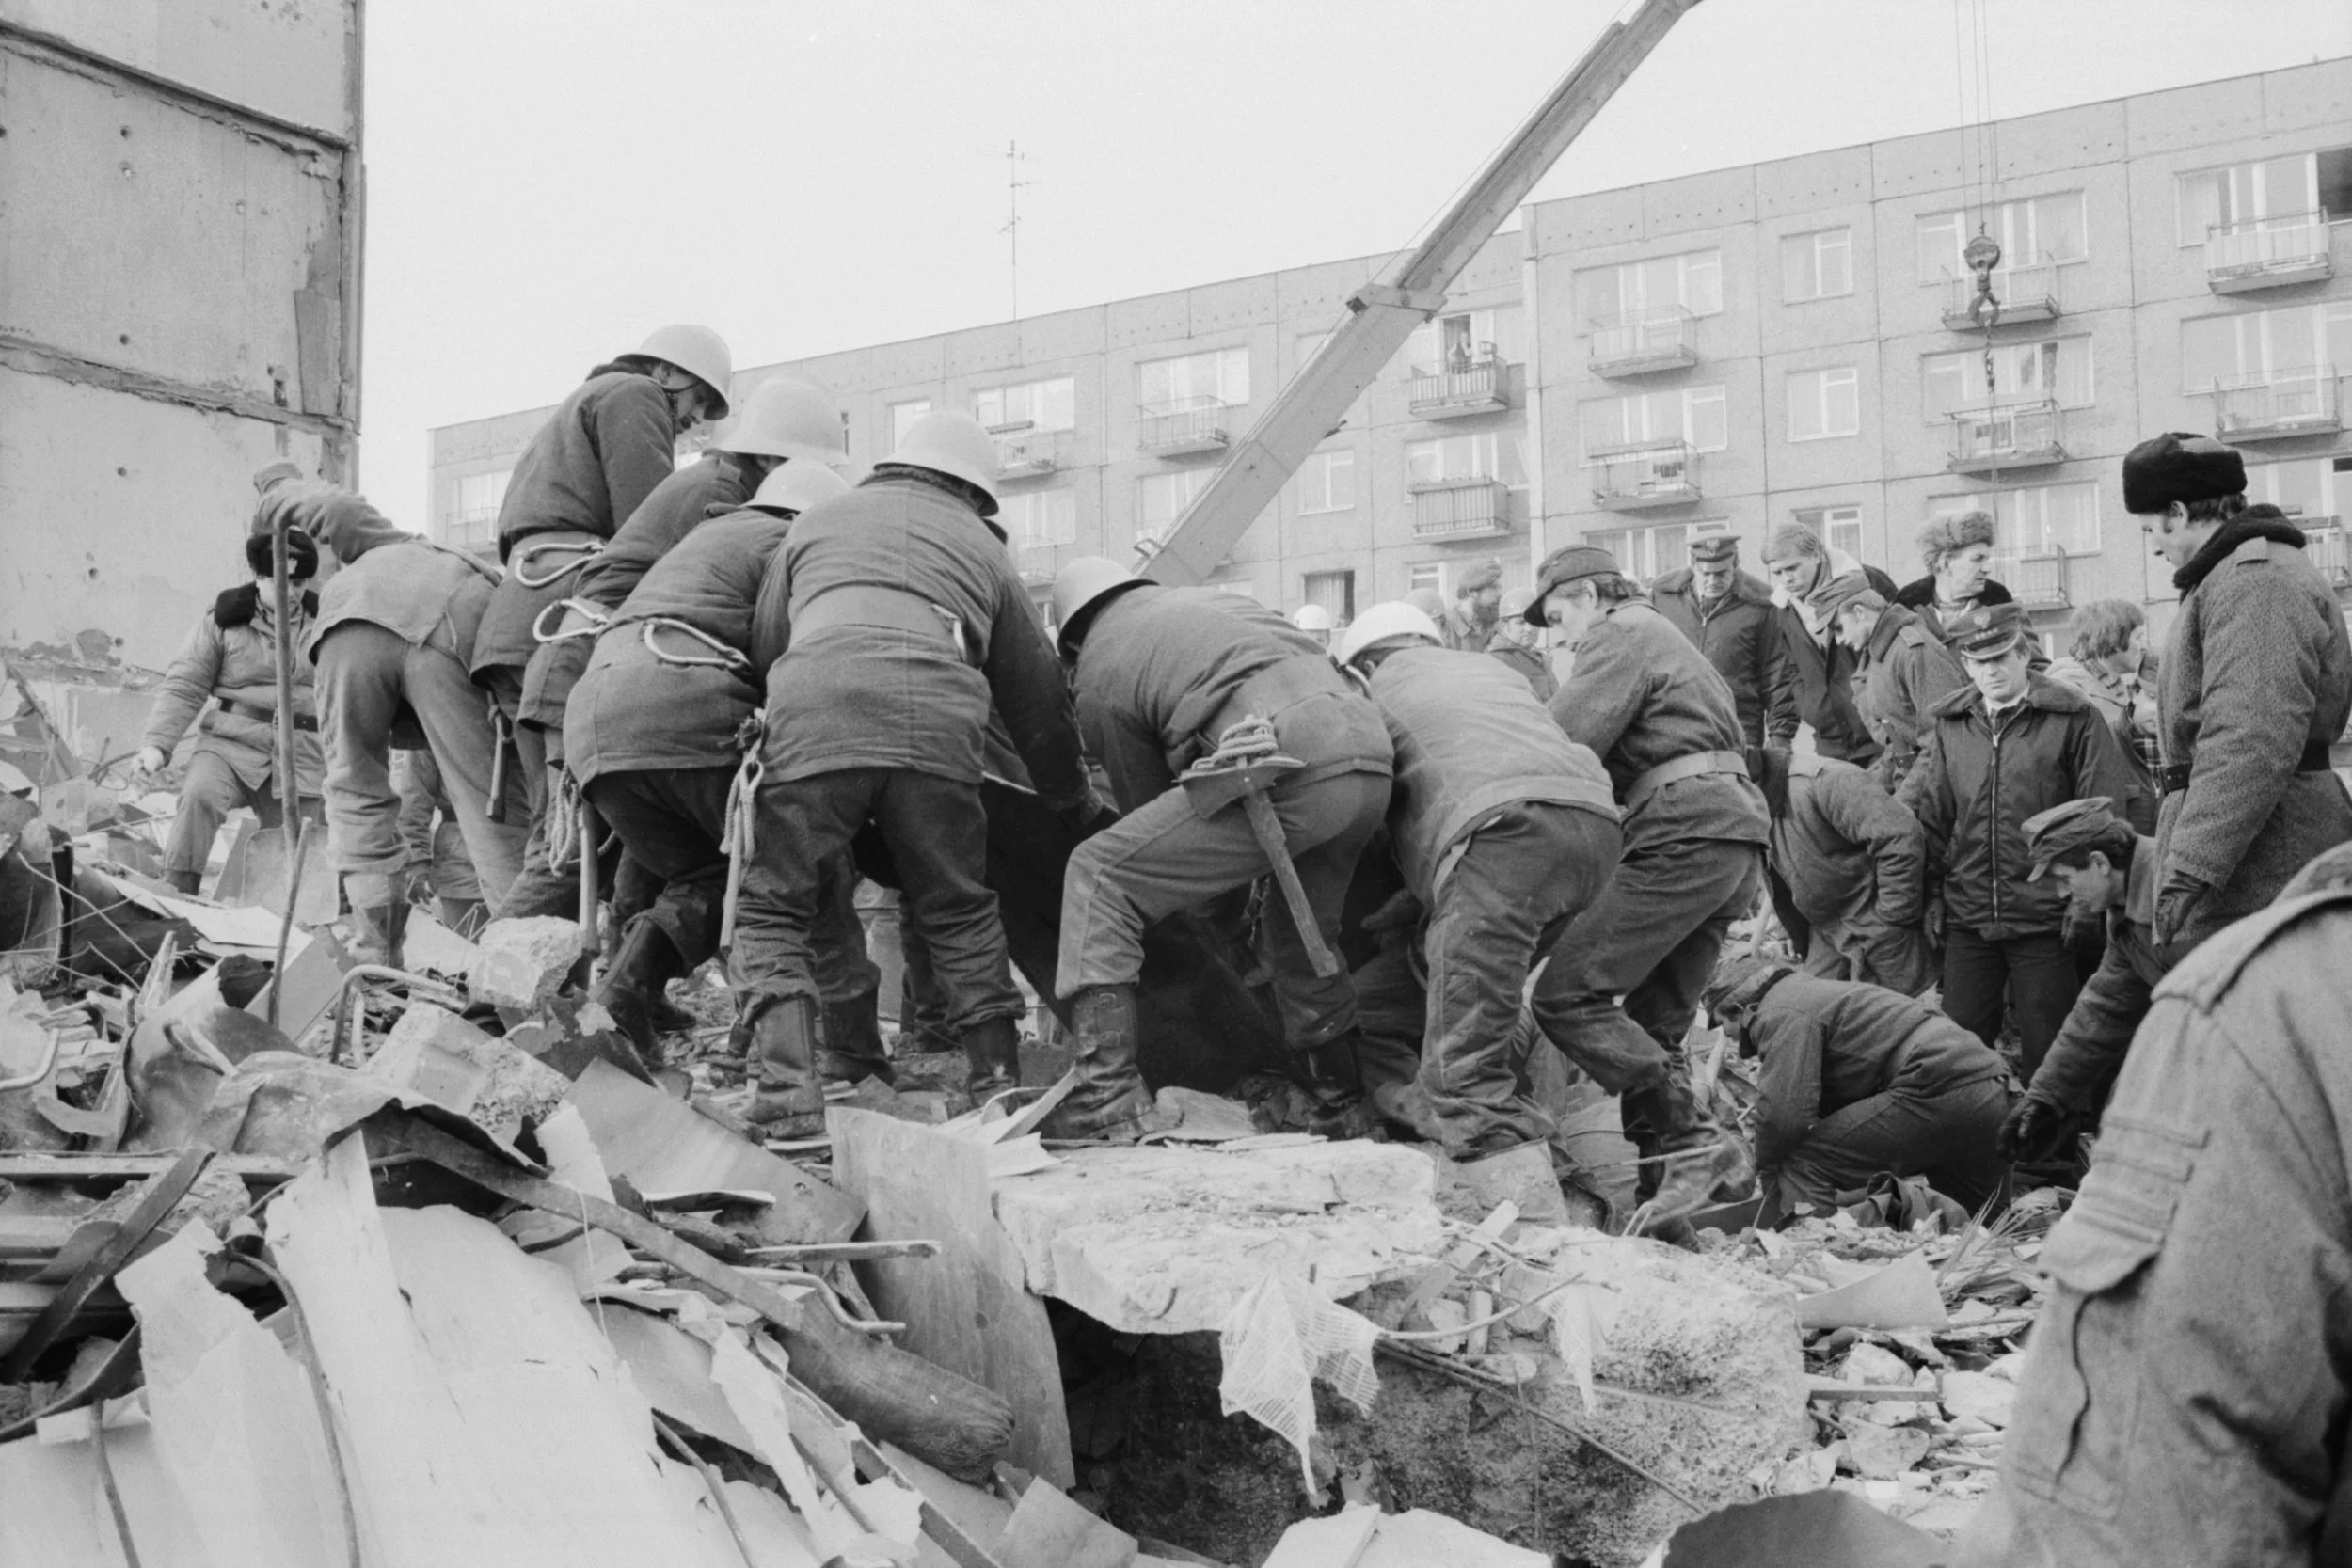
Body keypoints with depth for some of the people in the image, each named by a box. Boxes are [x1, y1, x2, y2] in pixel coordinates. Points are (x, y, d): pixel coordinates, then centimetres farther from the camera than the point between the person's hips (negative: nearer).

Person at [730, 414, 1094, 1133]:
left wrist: (771, 739, 34)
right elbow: (1037, 698, 33)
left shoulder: (817, 521, 32)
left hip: (812, 714, -1)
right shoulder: (982, 549, 32)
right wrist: (1076, 803, 43)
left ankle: (789, 1095, -5)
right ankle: (1002, 1086, 19)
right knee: (961, 916, 19)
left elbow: (763, 644, 23)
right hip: (939, 719, 1)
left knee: (771, 911, 10)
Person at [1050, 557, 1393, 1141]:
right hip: (1373, 760, 7)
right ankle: (1344, 1110, 41)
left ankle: (1108, 1103, -7)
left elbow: (1146, 803, 19)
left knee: (1097, 875, 2)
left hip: (1289, 770, -7)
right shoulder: (1211, 596, 33)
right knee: (1301, 935, 29)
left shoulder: (1097, 677, 15)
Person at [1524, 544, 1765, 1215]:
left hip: (1685, 837, -10)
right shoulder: (1665, 640, 34)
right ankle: (1661, 1180, 9)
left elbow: (1565, 743, -12)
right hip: (1736, 837, 10)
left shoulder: (1620, 637, 2)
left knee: (1567, 994, -14)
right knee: (1652, 1028, 11)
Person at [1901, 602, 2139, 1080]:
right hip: (1967, 918, 4)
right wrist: (1930, 890, 8)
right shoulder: (1949, 726, 8)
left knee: (2047, 1054, 5)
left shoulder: (2072, 719, -4)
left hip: (2045, 919, -4)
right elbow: (1926, 813, 13)